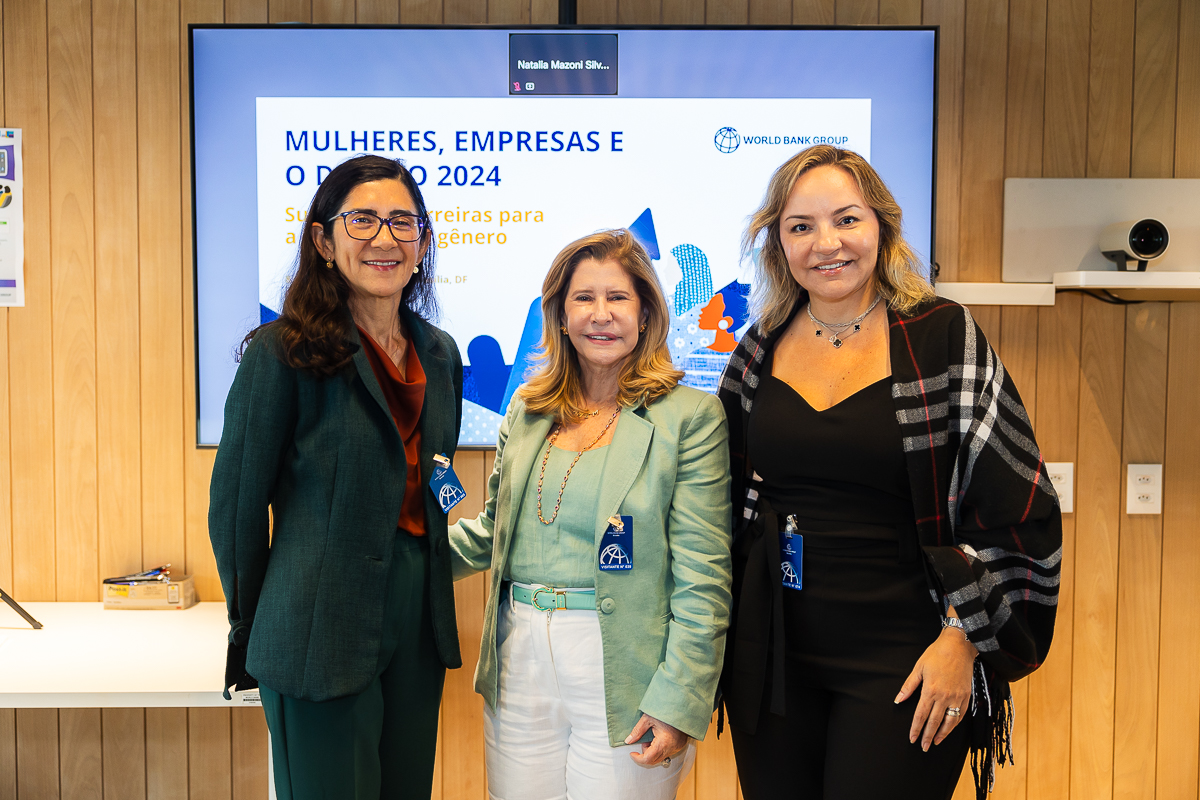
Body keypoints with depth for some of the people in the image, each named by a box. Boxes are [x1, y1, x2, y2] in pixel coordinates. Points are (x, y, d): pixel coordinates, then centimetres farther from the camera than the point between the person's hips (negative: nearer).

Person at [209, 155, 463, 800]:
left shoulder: (440, 354, 8)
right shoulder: (285, 352, -11)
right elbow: (237, 501, -6)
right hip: (321, 637, -6)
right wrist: (249, 624, 3)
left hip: (421, 622, 6)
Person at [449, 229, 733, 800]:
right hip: (519, 666, 5)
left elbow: (702, 577, -9)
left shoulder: (690, 416, -7)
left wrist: (678, 703, -13)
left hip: (623, 675, -4)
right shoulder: (527, 410, 9)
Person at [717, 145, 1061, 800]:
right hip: (771, 654, 4)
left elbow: (1021, 512, -7)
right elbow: (725, 503, 13)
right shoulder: (759, 352, 4)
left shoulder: (942, 337, -7)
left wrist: (963, 640, -11)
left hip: (904, 660, -3)